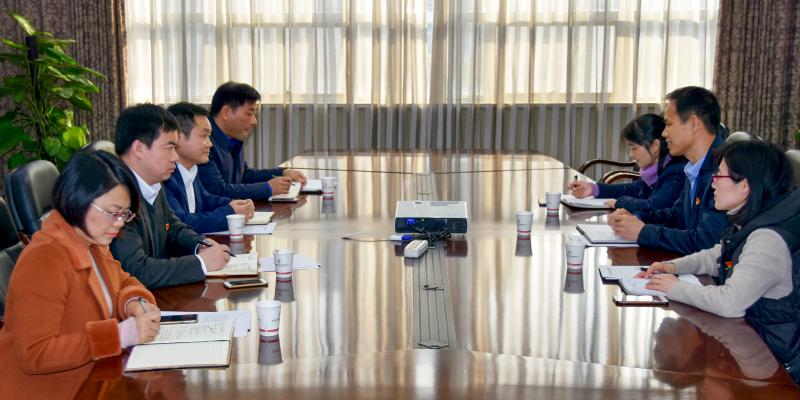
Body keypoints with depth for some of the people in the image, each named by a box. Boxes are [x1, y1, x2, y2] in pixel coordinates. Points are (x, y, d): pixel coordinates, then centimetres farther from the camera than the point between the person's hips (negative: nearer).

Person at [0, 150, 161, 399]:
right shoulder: (44, 261, -23)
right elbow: (34, 355, -26)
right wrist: (121, 333, -27)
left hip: (91, 378, 8)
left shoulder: (91, 241, 3)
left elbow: (123, 282, 19)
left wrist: (134, 303, -5)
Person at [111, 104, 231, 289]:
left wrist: (200, 245, 4)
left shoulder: (154, 188, 8)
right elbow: (137, 271, -26)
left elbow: (174, 229, 25)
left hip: (158, 295, 8)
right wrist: (201, 262, -17)